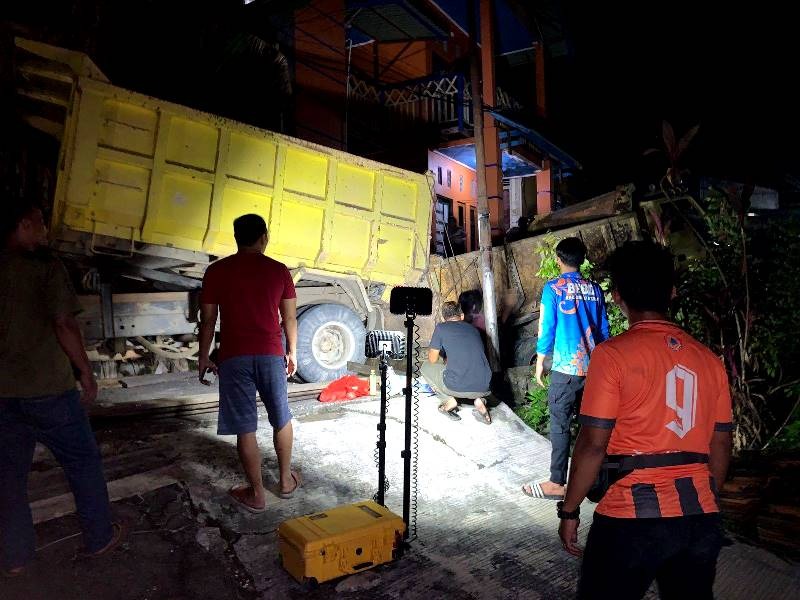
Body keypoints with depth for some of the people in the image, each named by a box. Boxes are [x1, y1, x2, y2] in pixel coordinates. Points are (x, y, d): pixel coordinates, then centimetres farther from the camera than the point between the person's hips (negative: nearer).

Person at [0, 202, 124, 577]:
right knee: (83, 462, 9)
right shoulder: (45, 266, -10)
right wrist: (86, 373, -7)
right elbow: (64, 325, -17)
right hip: (48, 387, -6)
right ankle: (99, 537, 20)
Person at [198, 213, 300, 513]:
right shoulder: (279, 270, 1)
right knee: (282, 419, 19)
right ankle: (286, 480, 31)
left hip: (234, 358, -1)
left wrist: (203, 357, 13)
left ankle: (256, 494, 16)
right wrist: (292, 351, 18)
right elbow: (289, 318, 5)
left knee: (245, 427, 6)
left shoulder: (216, 270, -1)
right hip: (271, 355, 1)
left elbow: (208, 320, 1)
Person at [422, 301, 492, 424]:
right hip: (484, 389, 4)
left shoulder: (441, 328, 7)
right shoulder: (474, 329, 20)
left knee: (426, 367, 23)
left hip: (457, 387, -4)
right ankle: (479, 399, 11)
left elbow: (433, 360, 12)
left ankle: (449, 401, 8)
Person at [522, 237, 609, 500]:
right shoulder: (595, 289, 6)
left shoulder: (553, 288, -8)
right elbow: (603, 329, 10)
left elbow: (546, 329, -8)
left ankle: (557, 483, 5)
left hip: (566, 368, -5)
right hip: (594, 367, 5)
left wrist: (540, 362, 3)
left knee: (560, 425, 0)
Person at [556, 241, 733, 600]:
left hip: (632, 516, -5)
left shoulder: (613, 355, -13)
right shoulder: (709, 359, 4)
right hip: (701, 518, 6)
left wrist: (569, 511, -3)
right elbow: (720, 446, 10)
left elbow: (593, 444, -14)